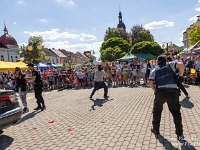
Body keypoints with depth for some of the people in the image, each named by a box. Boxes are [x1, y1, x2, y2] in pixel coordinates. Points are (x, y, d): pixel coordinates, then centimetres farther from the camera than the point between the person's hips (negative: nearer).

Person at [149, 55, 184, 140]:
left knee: (157, 111, 20)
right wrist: (180, 77, 2)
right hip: (173, 92, 0)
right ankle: (179, 134, 16)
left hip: (161, 92, 0)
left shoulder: (154, 70, 11)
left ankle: (156, 129, 30)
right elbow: (181, 65, -8)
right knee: (176, 113, 14)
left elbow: (150, 83, 5)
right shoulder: (170, 65, 11)